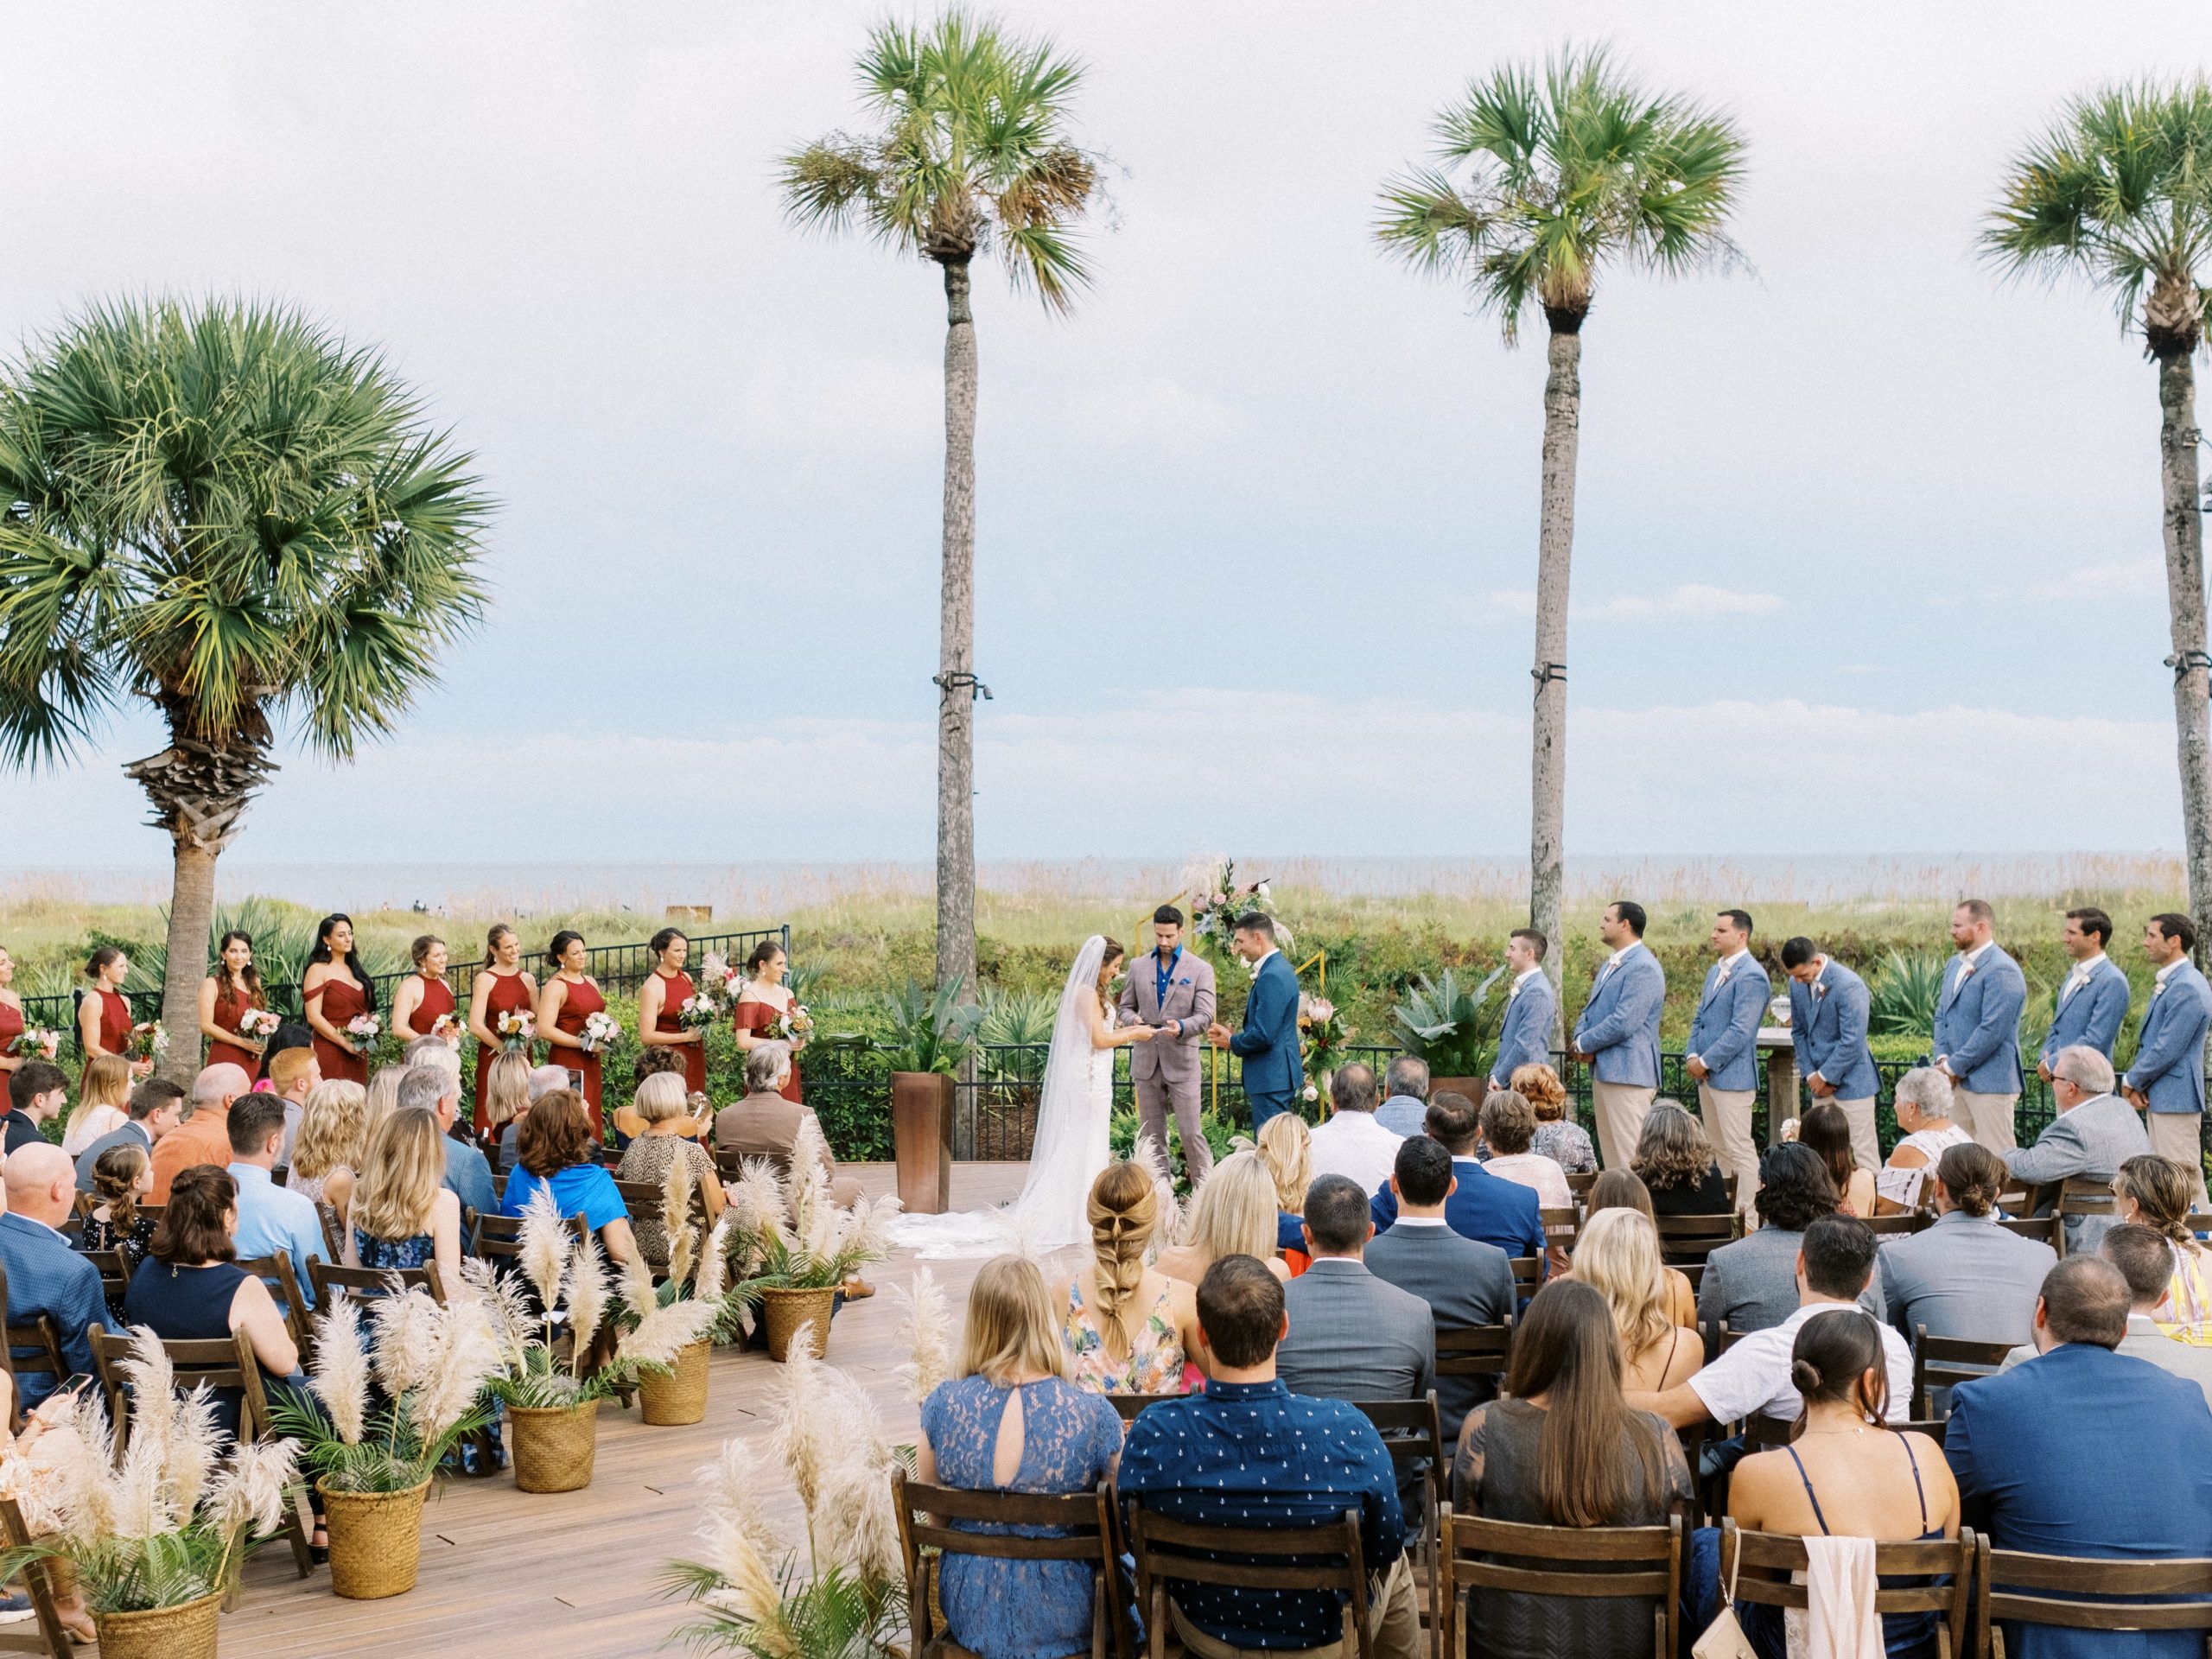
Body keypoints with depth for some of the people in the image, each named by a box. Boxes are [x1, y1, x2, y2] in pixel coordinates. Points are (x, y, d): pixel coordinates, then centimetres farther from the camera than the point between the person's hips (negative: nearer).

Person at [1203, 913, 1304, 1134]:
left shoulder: (1272, 977, -20)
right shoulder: (1279, 969, 13)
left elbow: (1263, 1035, -24)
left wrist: (1232, 1043, -7)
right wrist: (1231, 1036, 9)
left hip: (1271, 1078, -11)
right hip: (1277, 1075, 11)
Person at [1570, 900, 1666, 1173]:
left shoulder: (1643, 968, -15)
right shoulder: (1611, 965, 18)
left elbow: (1623, 1024, -22)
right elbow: (1590, 1009, 22)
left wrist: (1583, 1044, -10)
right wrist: (1581, 1041, 1)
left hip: (1627, 1074, -10)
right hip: (1604, 1070, 10)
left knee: (1629, 1158, -10)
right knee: (1611, 1156, 12)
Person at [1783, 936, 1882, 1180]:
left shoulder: (1849, 985, -19)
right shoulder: (1797, 984, 3)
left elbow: (1852, 1042, -20)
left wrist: (1825, 1076, -13)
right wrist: (1810, 1074, 0)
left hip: (1850, 1081, -7)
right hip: (1821, 1084, 7)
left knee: (1862, 1155, -3)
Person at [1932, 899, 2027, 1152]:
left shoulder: (2001, 971, -15)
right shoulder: (1955, 965, 14)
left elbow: (1992, 1030, -20)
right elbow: (1941, 1016, 18)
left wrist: (1953, 1066, -14)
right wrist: (1943, 1058, 1)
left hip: (1989, 1083, -9)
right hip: (1958, 1080, 9)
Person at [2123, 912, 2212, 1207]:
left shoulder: (2187, 988, -19)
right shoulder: (2168, 983, 14)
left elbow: (2167, 1049, -21)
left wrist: (2133, 1081, -8)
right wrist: (2136, 1083, 7)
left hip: (2175, 1098, -10)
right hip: (2160, 1097, 10)